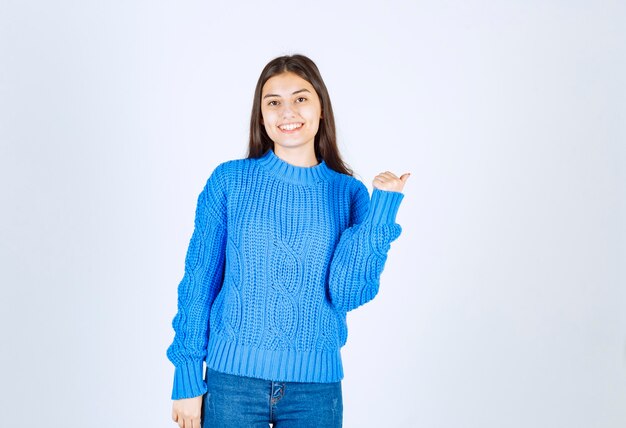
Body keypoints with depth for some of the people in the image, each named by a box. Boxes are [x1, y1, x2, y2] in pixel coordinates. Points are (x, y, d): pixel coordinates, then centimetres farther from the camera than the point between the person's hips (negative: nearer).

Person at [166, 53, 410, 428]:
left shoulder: (349, 193, 1)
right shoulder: (229, 180, -2)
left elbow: (347, 294, -8)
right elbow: (198, 282, 0)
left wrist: (382, 207, -12)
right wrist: (187, 378, -2)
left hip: (315, 385, 1)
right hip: (232, 379, -1)